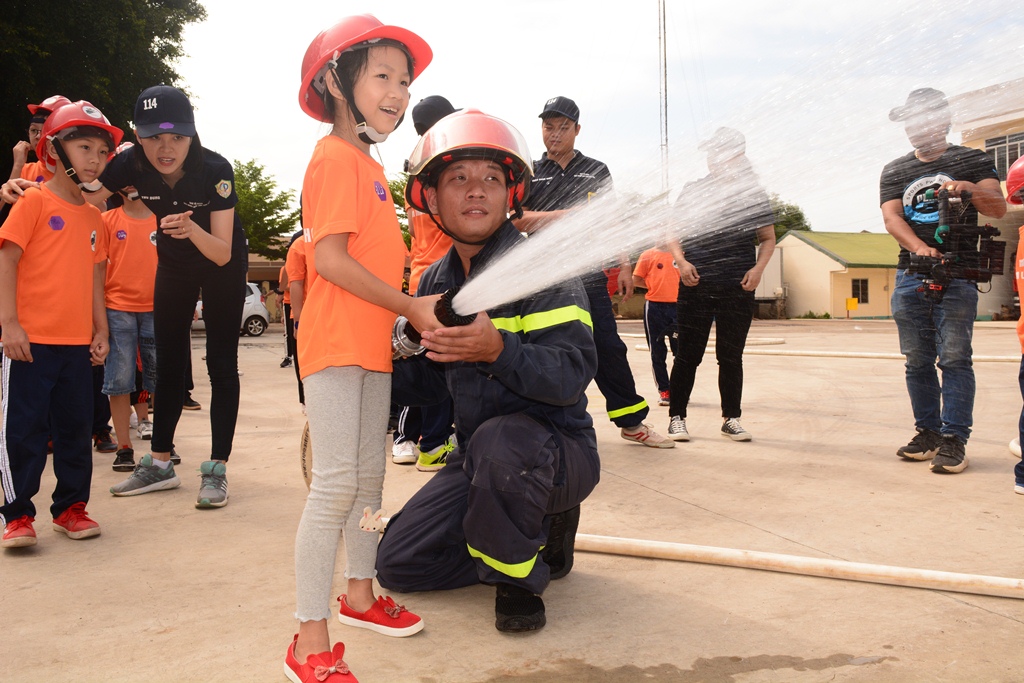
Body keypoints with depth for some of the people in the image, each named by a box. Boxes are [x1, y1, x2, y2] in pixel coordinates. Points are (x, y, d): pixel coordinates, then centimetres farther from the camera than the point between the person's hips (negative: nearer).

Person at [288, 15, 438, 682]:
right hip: (336, 343, -9)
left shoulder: (368, 163, 18)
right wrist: (411, 306, -17)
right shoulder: (337, 157, -11)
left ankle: (360, 594, 32)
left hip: (373, 343, 10)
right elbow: (329, 259, -20)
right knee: (336, 482, -8)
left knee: (369, 474, 16)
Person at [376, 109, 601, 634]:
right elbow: (426, 383, 11)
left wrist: (498, 349, -43)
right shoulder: (434, 282, 5)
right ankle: (537, 534, 16)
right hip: (480, 460, 7)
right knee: (396, 563, 3)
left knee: (498, 441, -40)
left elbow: (572, 374, -27)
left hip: (558, 451, -6)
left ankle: (518, 577, -11)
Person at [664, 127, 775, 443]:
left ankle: (731, 418, 18)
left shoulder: (753, 193, 9)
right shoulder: (692, 191, 8)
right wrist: (681, 261, -9)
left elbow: (768, 239, 12)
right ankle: (677, 417, 10)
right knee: (688, 355, 1)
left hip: (738, 288, 1)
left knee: (731, 357, 8)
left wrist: (758, 268, -5)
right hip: (695, 285, -1)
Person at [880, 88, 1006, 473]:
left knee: (954, 358, -8)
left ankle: (954, 440, -6)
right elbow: (892, 218, 0)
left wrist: (969, 189, -25)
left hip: (957, 277, -3)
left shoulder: (972, 161, 8)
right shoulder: (894, 172, 15)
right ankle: (927, 432, 14)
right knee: (917, 361, 5)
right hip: (910, 278, 3)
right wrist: (920, 249, -19)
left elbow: (999, 208, -3)